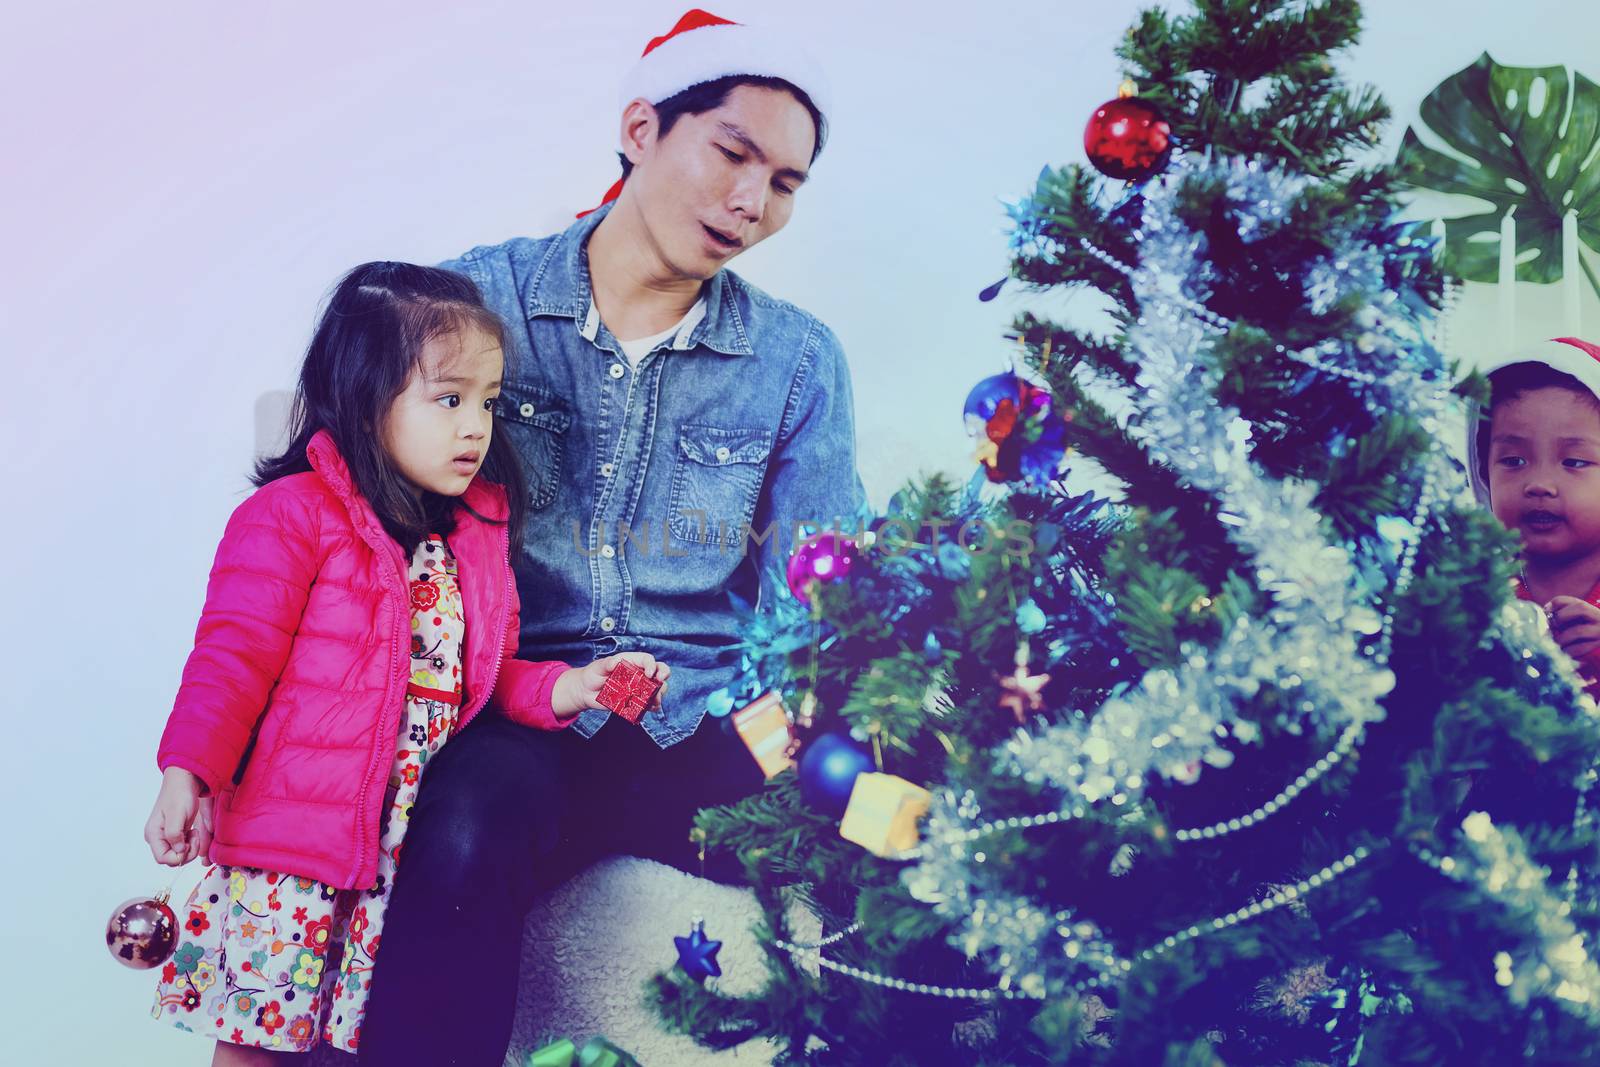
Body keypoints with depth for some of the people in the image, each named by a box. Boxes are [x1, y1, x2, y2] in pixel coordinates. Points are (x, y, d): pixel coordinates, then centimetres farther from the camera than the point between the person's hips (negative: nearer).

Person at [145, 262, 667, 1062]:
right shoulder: (293, 515, -8)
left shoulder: (478, 531, 11)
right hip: (292, 831, -5)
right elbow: (234, 657, -11)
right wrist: (187, 774, -21)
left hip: (415, 844, 5)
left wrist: (563, 689, 0)